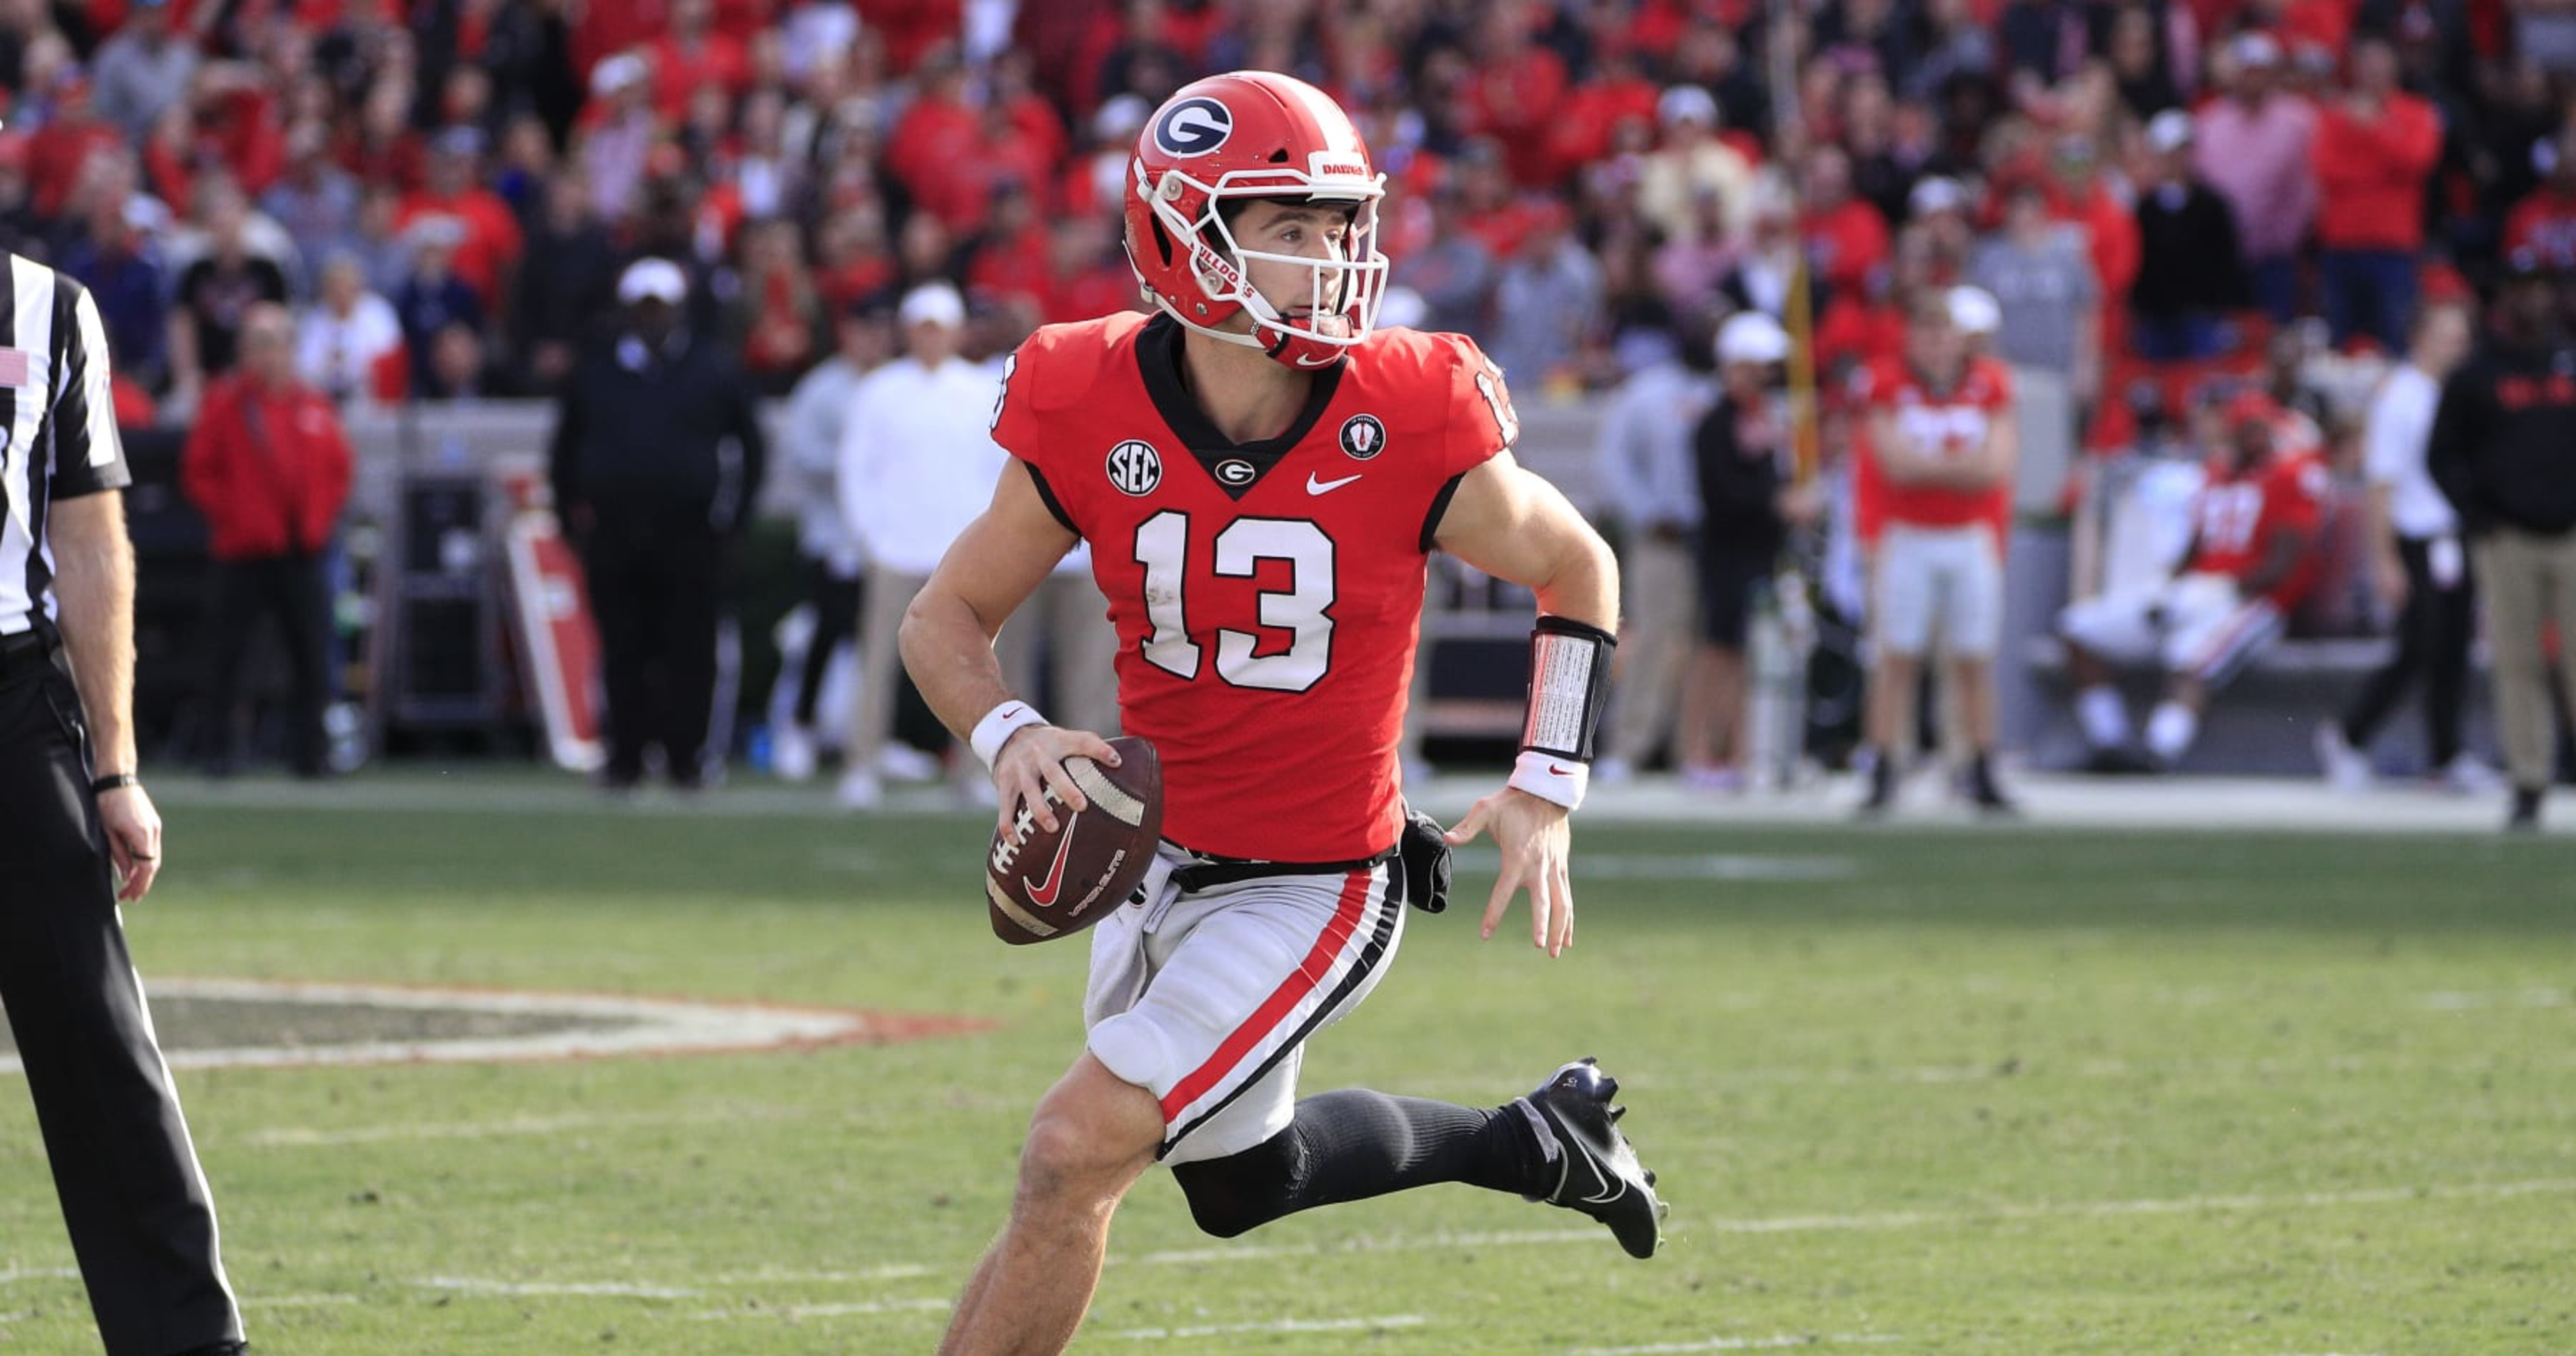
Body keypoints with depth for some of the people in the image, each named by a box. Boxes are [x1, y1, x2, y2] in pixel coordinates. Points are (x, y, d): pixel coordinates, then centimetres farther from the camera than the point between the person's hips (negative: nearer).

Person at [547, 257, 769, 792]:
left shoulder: (714, 372, 7)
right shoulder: (596, 375, 11)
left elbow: (751, 448, 12)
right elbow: (563, 454, 18)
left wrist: (731, 517, 5)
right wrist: (573, 519, 9)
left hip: (691, 537, -1)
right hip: (613, 540, 1)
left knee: (689, 650, -2)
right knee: (623, 652, 1)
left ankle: (686, 754, 5)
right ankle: (625, 756, 5)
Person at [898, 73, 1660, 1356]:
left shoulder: (1407, 428, -18)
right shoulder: (1093, 418, -13)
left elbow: (1576, 568, 0)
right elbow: (947, 617, -1)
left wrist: (1547, 788, -8)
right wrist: (1010, 736, -21)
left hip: (1312, 891, -5)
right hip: (1159, 856, 5)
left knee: (1073, 1154, -17)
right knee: (1240, 1180, 25)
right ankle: (1534, 1140, 48)